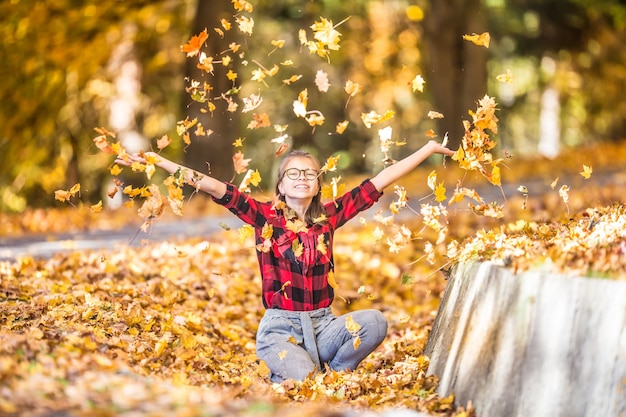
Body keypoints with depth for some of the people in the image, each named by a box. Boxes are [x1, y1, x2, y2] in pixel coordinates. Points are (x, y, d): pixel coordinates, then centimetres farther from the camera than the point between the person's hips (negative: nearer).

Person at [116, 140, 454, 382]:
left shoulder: (329, 215, 6)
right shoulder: (265, 216, -2)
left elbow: (382, 180, 8)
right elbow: (216, 188, -11)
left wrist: (428, 149, 12)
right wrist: (159, 161, -18)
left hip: (323, 325, 3)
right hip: (279, 328, -3)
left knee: (375, 322, -25)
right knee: (304, 380, -31)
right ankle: (282, 374, 8)